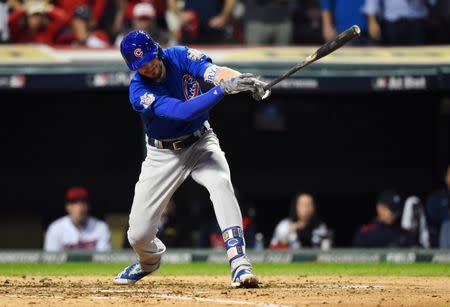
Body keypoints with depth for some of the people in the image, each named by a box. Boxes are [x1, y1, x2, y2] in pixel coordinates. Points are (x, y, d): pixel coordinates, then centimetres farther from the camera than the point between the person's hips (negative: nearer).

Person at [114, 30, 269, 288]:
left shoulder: (180, 56, -15)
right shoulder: (139, 91, -23)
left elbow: (215, 71, -33)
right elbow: (183, 112, -36)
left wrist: (245, 80, -54)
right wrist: (223, 89, -48)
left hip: (201, 143, 1)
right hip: (164, 155, -1)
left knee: (221, 182, -33)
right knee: (139, 234, -2)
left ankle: (240, 266, -38)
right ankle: (150, 259, 38)